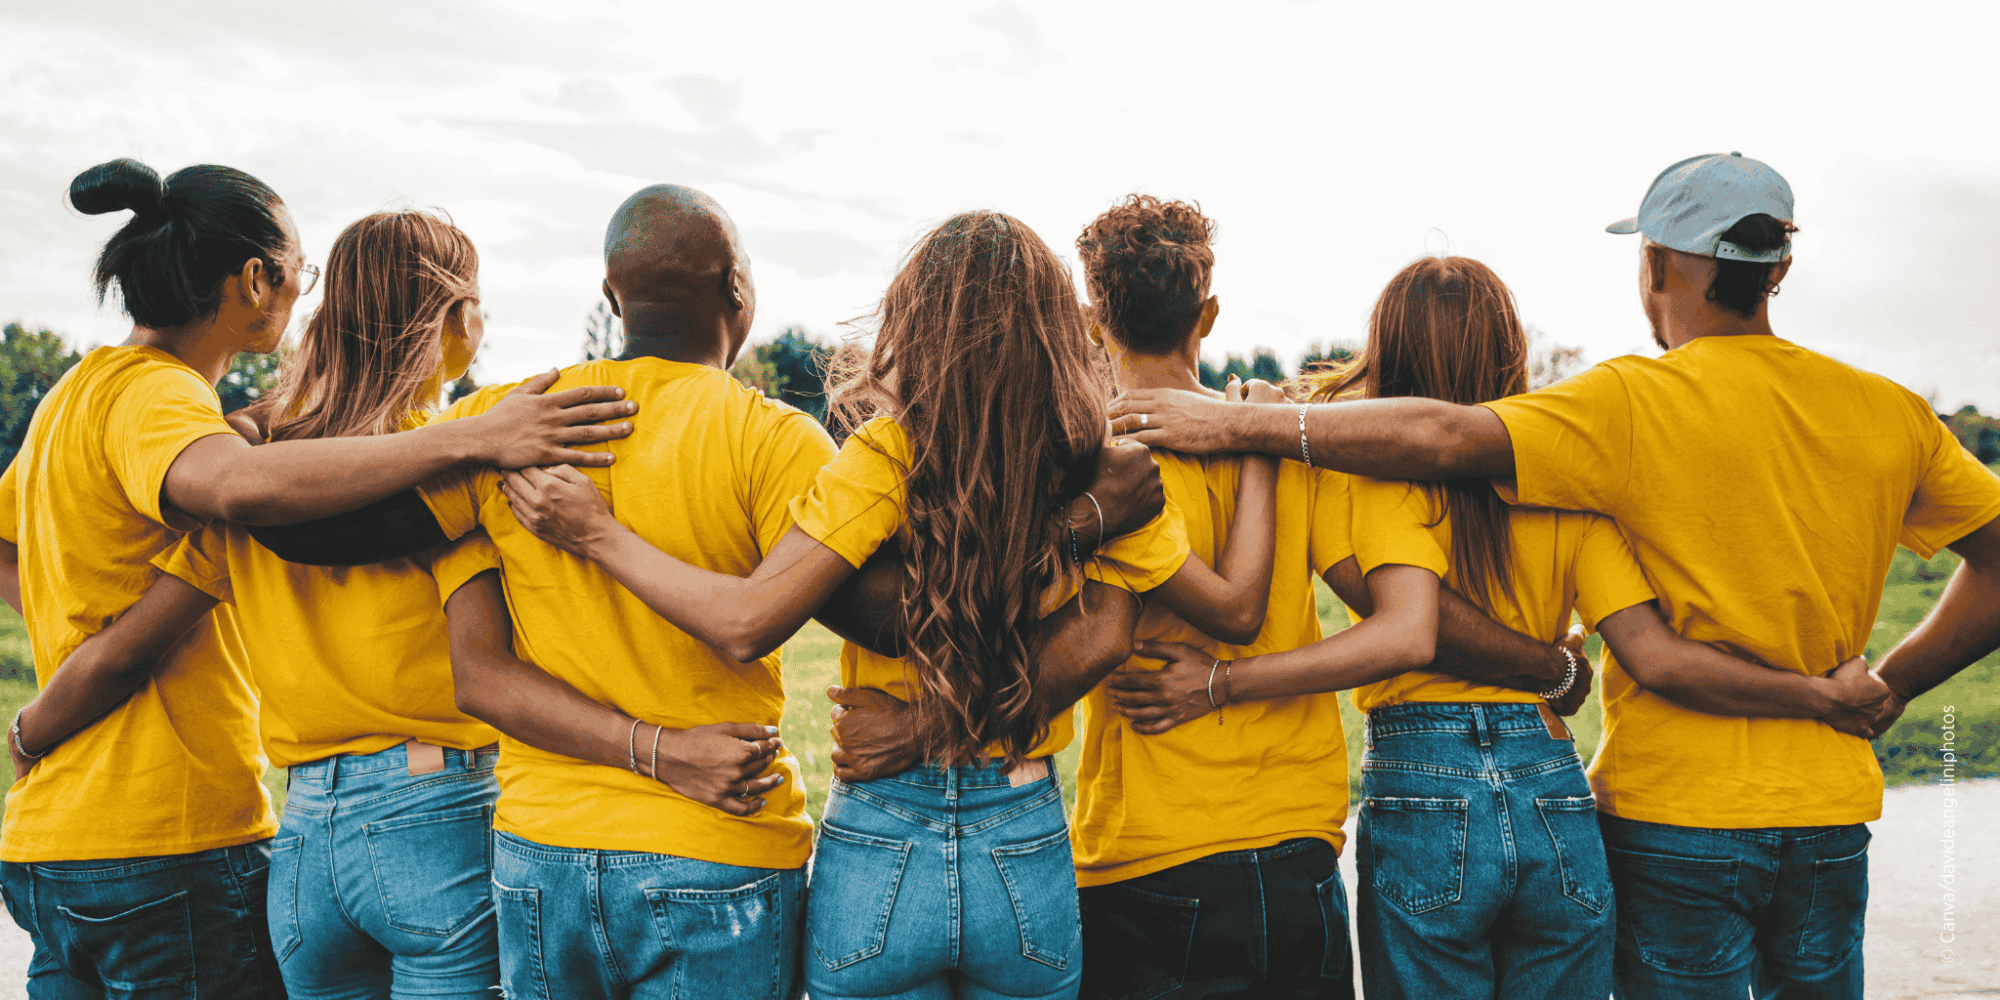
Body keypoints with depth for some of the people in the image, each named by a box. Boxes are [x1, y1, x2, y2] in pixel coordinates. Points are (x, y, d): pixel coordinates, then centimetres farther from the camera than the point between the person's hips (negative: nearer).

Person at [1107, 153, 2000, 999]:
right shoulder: (1891, 414, 2)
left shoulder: (1641, 404, -14)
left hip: (1675, 813, -4)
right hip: (1831, 817, 5)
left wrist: (1239, 422, -21)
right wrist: (1886, 689, 10)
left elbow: (1445, 437, -25)